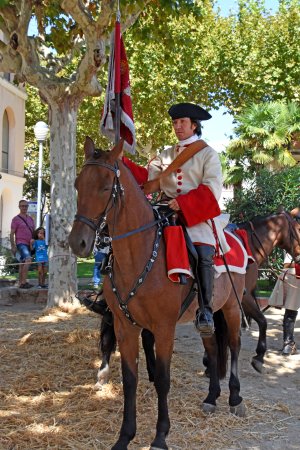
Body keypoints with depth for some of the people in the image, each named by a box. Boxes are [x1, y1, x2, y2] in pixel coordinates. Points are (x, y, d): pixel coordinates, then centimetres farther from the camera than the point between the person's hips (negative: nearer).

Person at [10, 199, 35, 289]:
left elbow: (33, 232, 21)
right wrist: (13, 246, -11)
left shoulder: (30, 219, 17)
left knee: (22, 264, 8)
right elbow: (12, 233, -4)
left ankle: (20, 283, 11)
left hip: (28, 244, 7)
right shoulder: (16, 219, -1)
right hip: (21, 243, -7)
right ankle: (24, 282, -26)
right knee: (28, 260, -24)